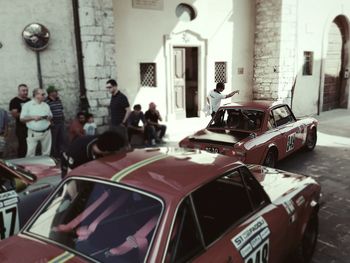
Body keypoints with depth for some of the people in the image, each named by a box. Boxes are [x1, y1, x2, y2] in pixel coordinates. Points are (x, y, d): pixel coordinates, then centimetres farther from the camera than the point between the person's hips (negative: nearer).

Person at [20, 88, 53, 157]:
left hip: (46, 132, 4)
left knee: (46, 152, 11)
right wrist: (33, 117, -17)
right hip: (33, 133, -4)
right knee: (30, 153, -3)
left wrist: (49, 117, -6)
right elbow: (22, 118, -3)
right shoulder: (27, 105, -2)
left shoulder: (46, 105, 10)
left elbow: (51, 116, 17)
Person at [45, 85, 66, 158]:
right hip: (53, 124, -7)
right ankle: (54, 156, 14)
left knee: (62, 139, 12)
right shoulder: (46, 102, -12)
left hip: (61, 123, 7)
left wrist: (63, 119, 15)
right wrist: (50, 121, -17)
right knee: (53, 141, 2)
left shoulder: (58, 100, 12)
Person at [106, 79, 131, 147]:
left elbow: (128, 110, -17)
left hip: (120, 125, -8)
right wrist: (112, 121, 12)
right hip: (113, 124, 8)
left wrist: (123, 122, -13)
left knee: (124, 142, 0)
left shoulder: (122, 97, -14)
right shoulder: (112, 97, 10)